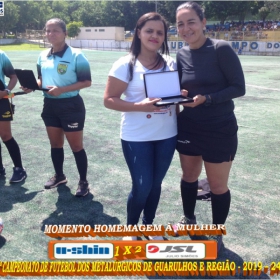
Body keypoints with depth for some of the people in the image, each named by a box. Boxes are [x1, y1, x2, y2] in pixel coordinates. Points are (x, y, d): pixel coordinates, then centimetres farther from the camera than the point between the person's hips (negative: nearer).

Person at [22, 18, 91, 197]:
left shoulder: (76, 55, -14)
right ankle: (59, 176, 36)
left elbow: (86, 82, -16)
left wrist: (62, 90, -25)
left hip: (71, 106, -6)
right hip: (50, 105, 7)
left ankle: (83, 182, 18)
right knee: (55, 144, 17)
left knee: (76, 146, 3)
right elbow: (42, 80, 16)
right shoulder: (43, 56, 7)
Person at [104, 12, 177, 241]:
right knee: (142, 187, 3)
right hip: (137, 137, -4)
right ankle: (131, 228, 30)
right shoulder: (125, 65, -9)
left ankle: (149, 224, 38)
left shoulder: (171, 64, 4)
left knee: (156, 184, 16)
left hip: (167, 135, 5)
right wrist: (140, 106, -23)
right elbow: (109, 100, -10)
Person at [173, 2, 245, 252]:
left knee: (218, 185, 8)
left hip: (219, 130, -5)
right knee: (189, 177, 19)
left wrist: (206, 98, -26)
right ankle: (189, 220, 44)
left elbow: (239, 88, -15)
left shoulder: (221, 49, -14)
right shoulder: (181, 55, 2)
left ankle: (217, 235, 31)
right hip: (188, 127, 5)